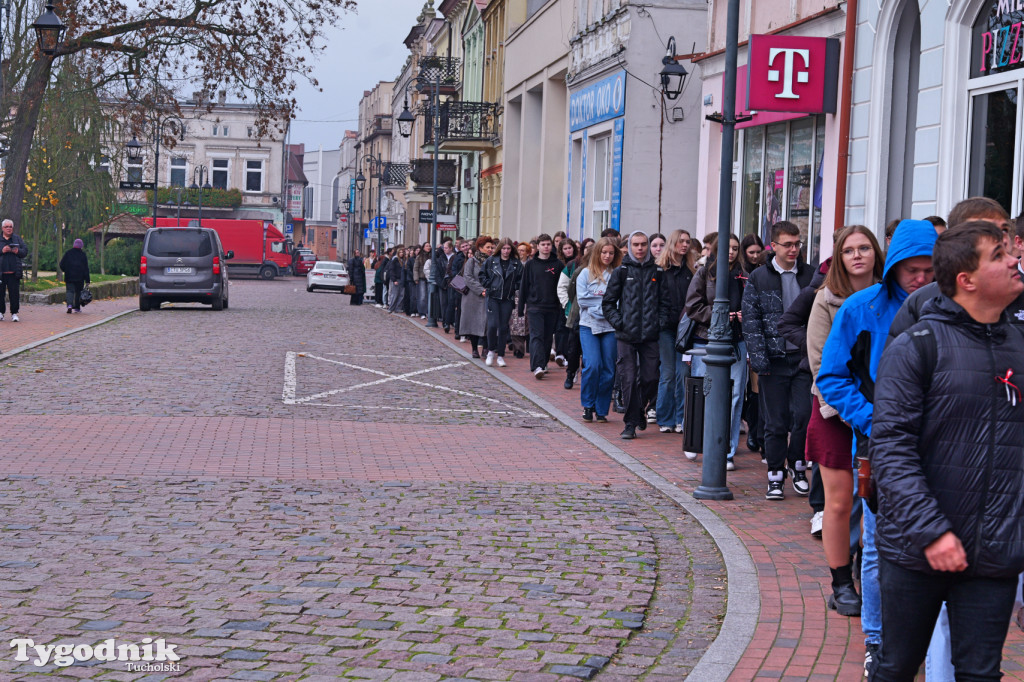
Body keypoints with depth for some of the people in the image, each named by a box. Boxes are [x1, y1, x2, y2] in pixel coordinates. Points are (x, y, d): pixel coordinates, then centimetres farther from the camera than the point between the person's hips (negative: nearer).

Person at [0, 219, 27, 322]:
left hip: (14, 272, 1)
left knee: (14, 293, -1)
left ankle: (14, 313, 6)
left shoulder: (18, 239, 13)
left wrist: (18, 251, -10)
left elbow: (25, 251, 9)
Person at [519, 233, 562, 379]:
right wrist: (521, 307, 4)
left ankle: (544, 363, 22)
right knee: (536, 336, -11)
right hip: (535, 306, -2)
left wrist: (562, 307, 2)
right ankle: (537, 366, -20)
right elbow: (524, 286, 7)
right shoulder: (530, 264, 4)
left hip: (552, 308, 2)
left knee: (548, 337, 9)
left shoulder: (558, 264, 5)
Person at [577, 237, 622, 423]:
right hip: (589, 324, -1)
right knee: (592, 365, -14)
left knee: (608, 370, 2)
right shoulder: (586, 273, 7)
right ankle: (588, 405, 4)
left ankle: (601, 410, 13)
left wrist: (597, 301, -12)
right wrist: (605, 300, -6)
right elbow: (582, 299, -2)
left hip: (611, 326, 1)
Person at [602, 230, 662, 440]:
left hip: (650, 335, 2)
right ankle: (631, 423, 4)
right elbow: (608, 302, 6)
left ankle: (639, 409, 28)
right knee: (629, 379, -3)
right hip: (627, 336, -2)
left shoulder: (657, 272, 9)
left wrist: (659, 321, 3)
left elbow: (664, 301, 17)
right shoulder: (622, 272, 5)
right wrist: (618, 322, -6)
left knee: (650, 378, 0)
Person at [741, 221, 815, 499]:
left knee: (803, 415, -6)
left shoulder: (811, 275, 7)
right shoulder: (758, 278, 4)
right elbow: (751, 321, 1)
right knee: (776, 422, 4)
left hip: (805, 358, 1)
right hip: (774, 360, 0)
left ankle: (797, 467, 16)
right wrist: (758, 358, -8)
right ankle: (775, 477, 14)